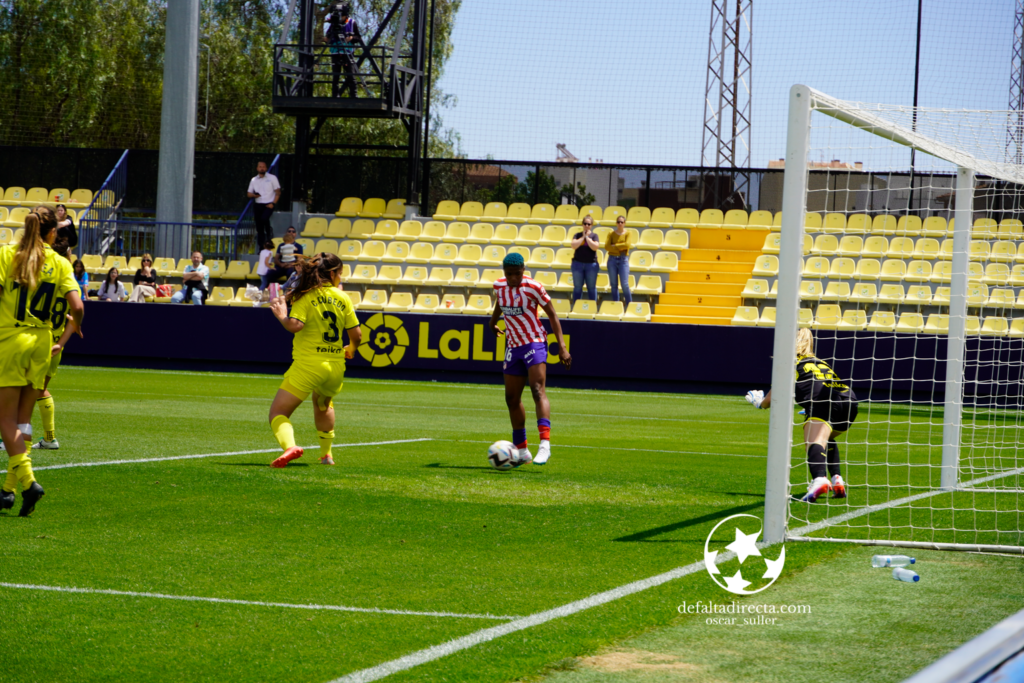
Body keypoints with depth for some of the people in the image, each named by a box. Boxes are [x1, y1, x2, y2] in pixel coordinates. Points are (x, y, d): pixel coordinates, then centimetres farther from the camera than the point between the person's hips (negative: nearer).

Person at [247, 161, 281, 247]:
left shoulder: (272, 178, 2)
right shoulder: (254, 180, 12)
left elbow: (278, 192, 1)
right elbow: (248, 194, 14)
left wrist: (273, 203, -11)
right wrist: (253, 195, -10)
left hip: (269, 204, -4)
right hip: (258, 204, 4)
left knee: (264, 218, -30)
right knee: (259, 227, 1)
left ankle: (269, 232, 0)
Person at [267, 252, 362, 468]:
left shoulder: (305, 297, -6)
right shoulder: (343, 298, 4)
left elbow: (295, 325, -21)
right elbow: (356, 334, 4)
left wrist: (282, 316, -1)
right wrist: (351, 349, 26)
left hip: (308, 364, -4)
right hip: (335, 366, 4)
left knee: (278, 412, -4)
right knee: (322, 404, 36)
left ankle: (290, 446, -33)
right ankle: (326, 454, 38)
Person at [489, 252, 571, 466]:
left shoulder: (533, 287, -13)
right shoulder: (499, 285, 2)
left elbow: (552, 315, -9)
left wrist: (562, 346, -16)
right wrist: (493, 322, 42)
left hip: (534, 343, -6)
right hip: (513, 346, 6)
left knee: (538, 390, -23)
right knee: (511, 398, 9)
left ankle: (545, 444, -34)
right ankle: (521, 450, 21)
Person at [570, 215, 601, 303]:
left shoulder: (594, 236, 3)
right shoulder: (577, 235, 7)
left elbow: (595, 247, -13)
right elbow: (574, 245, -9)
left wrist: (587, 237, -9)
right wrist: (583, 237, -8)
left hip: (591, 264, -1)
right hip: (578, 263, 1)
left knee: (591, 287, 1)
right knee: (577, 287, 3)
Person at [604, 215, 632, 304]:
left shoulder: (627, 234, 2)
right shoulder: (611, 234, 5)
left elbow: (627, 245, -14)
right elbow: (606, 246, -8)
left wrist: (614, 246, -9)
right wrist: (619, 248, -12)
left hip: (623, 260, -2)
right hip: (612, 259, 2)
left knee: (624, 284, -9)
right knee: (614, 285, 5)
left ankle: (630, 304, -1)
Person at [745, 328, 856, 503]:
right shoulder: (821, 363, 34)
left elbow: (770, 400, 25)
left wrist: (759, 402, 49)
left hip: (822, 402, -7)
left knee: (814, 443, -23)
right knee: (827, 440, 32)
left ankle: (819, 479, -53)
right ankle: (837, 481, 17)